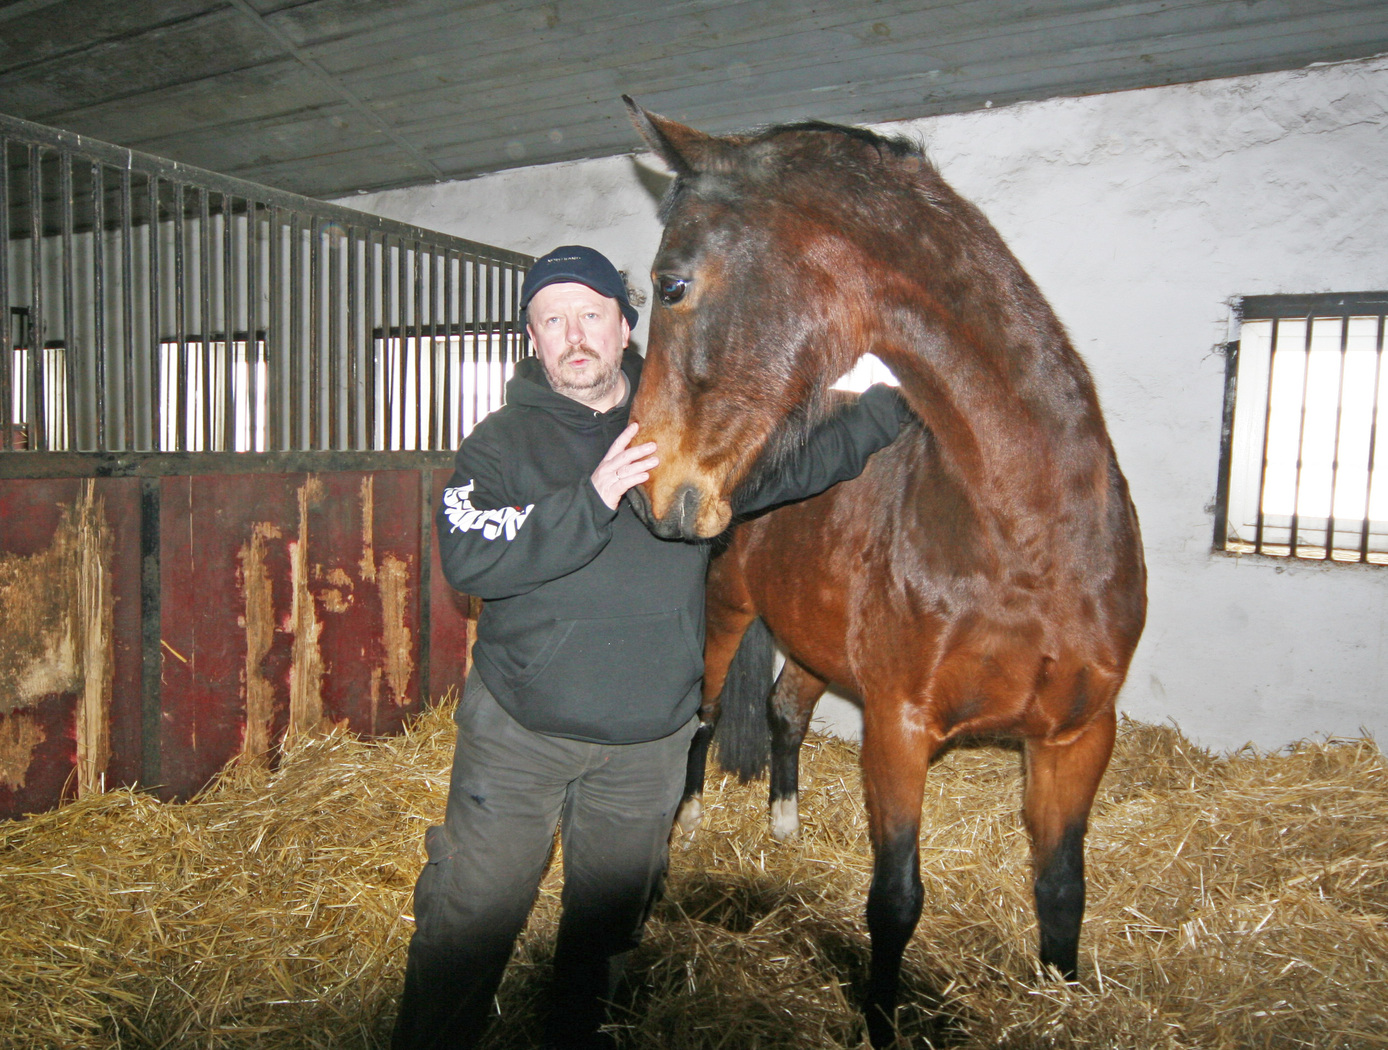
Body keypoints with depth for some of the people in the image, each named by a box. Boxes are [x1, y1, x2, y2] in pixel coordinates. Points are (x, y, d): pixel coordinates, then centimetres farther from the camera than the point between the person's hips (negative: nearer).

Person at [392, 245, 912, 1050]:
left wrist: (902, 400, 5)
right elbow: (468, 559, -20)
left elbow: (800, 461, 10)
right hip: (519, 729, -2)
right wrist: (594, 499, -29)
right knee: (472, 912, 8)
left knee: (612, 915, 21)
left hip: (649, 740, 2)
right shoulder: (503, 442, -5)